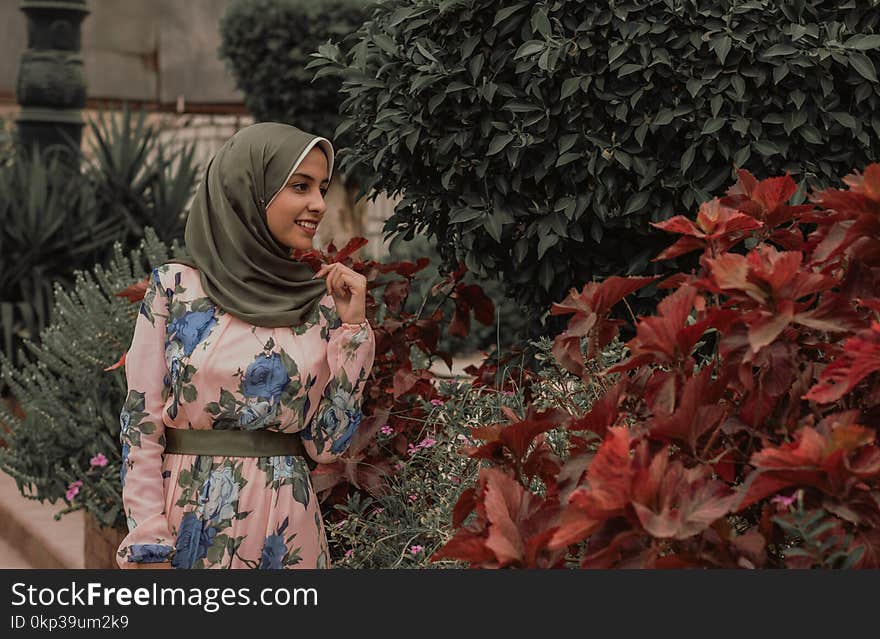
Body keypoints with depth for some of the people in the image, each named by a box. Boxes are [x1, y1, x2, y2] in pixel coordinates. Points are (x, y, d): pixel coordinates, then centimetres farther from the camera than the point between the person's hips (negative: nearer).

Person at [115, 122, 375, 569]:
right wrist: (149, 550, -12)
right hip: (191, 519, -3)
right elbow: (141, 424, -6)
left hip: (286, 531, 3)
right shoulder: (176, 286, -5)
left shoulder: (320, 303, 3)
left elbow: (326, 444, -2)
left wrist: (352, 325, -4)